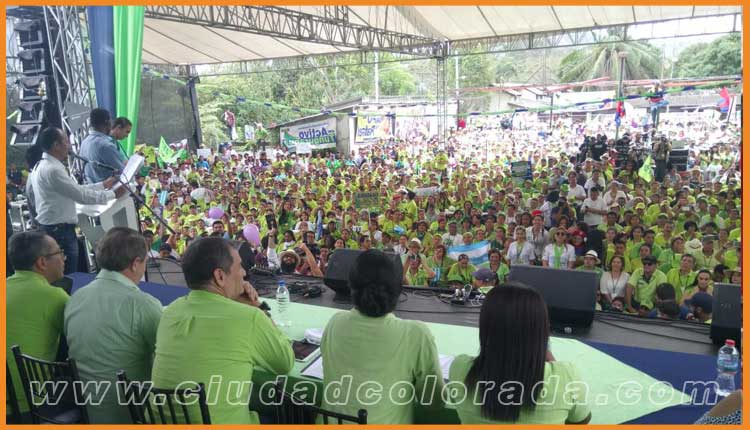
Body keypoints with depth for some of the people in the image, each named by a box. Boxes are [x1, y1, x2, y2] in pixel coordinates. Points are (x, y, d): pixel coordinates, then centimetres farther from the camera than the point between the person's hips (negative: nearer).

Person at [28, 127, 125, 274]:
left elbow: (76, 189, 15)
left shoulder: (42, 166, 12)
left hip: (52, 229, 11)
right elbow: (82, 196, -20)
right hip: (59, 231, -11)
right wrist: (113, 194, -10)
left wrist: (104, 185, 15)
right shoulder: (52, 169, -21)